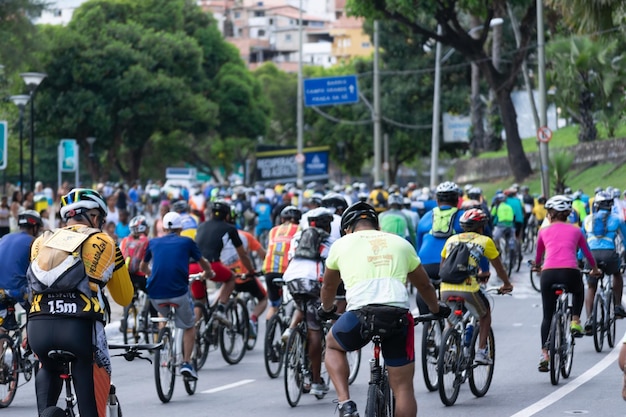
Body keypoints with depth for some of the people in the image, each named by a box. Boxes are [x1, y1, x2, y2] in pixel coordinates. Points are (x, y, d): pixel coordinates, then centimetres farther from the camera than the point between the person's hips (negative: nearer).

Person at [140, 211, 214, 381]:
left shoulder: (153, 243, 16)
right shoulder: (187, 242, 11)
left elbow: (143, 267, 33)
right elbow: (204, 264, 26)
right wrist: (208, 273, 48)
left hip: (156, 295, 2)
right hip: (179, 293, -2)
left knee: (163, 316, 34)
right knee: (189, 326, 20)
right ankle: (186, 363, 6)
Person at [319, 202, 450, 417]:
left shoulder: (342, 244, 20)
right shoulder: (400, 243, 24)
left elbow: (329, 286, 38)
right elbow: (425, 285, 37)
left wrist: (326, 309, 59)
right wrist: (437, 309, 57)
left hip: (360, 313, -1)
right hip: (398, 316, 1)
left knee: (333, 344, 30)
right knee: (403, 387, 11)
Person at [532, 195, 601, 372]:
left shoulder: (544, 231, 16)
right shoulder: (575, 230, 17)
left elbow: (538, 255, 30)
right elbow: (587, 253, 25)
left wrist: (536, 267, 52)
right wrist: (595, 269, 43)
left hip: (548, 273, 0)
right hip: (570, 272, 0)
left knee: (547, 316, 11)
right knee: (578, 292, 37)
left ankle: (544, 353, 1)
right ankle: (575, 321, 17)